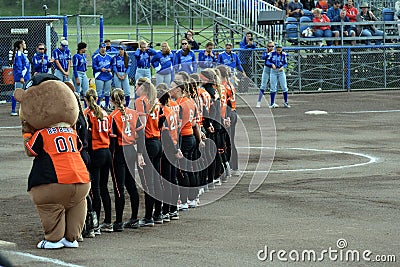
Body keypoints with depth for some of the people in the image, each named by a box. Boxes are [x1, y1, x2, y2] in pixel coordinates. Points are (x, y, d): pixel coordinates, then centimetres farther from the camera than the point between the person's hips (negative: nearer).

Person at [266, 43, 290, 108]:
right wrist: (272, 64, -25)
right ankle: (272, 103, 6)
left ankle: (286, 102, 15)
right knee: (273, 88, 1)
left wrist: (283, 67, -20)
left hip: (281, 71, 1)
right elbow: (267, 62, -6)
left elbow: (286, 63, 0)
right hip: (273, 71, -1)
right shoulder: (272, 53, -5)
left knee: (284, 87, 1)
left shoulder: (284, 54, -4)